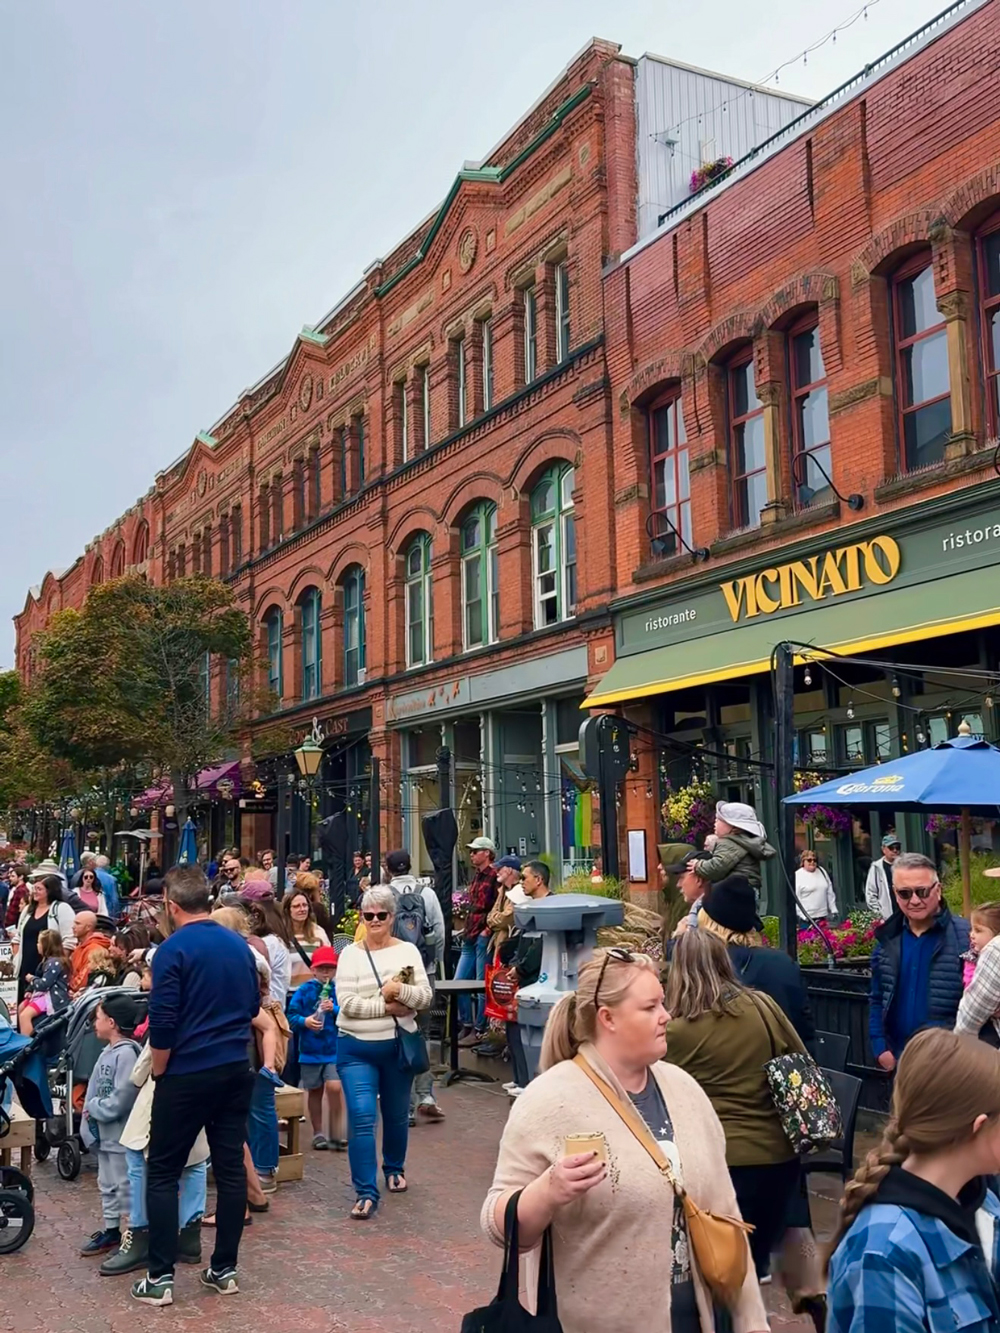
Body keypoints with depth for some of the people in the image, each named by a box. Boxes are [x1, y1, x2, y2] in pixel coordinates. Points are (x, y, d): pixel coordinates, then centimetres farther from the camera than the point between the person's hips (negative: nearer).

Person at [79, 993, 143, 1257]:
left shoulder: (127, 1053, -22)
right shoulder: (107, 1053, 9)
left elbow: (121, 1100, -25)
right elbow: (94, 1090, 14)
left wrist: (94, 1109, -13)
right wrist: (90, 1111, 0)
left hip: (123, 1136, -10)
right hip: (104, 1134, 10)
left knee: (127, 1187, -1)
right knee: (107, 1185, 20)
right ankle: (111, 1231, 33)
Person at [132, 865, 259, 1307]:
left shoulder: (173, 949, -14)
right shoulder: (239, 945, 4)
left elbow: (162, 1024, -15)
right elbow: (254, 1006, 13)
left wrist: (159, 1072, -1)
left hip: (188, 1075, -5)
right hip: (236, 1071, 6)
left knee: (162, 1173, 6)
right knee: (231, 1169, 10)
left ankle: (160, 1277, 7)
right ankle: (224, 1268, 17)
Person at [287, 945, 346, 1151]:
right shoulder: (305, 990, -4)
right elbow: (291, 1016, -5)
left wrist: (335, 1010, -25)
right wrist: (305, 1021, -23)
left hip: (335, 1050, -1)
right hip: (311, 1049, 1)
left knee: (334, 1087, -15)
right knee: (315, 1091, 13)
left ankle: (336, 1134, 1)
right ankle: (318, 1134, 30)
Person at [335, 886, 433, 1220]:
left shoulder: (408, 951, 1)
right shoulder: (350, 954, -3)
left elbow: (425, 997, -5)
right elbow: (347, 1003, -12)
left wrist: (400, 990, -23)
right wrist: (388, 1007, -16)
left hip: (398, 1045, 2)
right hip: (356, 1047, -2)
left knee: (396, 1114, 17)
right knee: (361, 1117, -11)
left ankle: (394, 1169, 42)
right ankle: (366, 1193, -6)